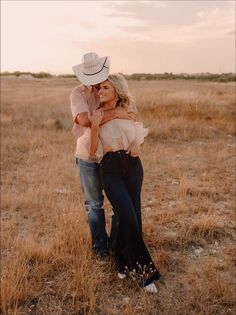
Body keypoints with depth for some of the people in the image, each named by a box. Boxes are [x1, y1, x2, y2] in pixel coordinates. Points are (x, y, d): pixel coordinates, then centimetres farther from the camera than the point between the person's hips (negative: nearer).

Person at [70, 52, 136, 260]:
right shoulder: (78, 94, -11)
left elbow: (132, 118, -4)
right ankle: (100, 246, 31)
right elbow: (85, 121, -30)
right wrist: (115, 113, -28)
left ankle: (117, 245, 27)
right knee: (94, 204, 13)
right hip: (89, 158, -2)